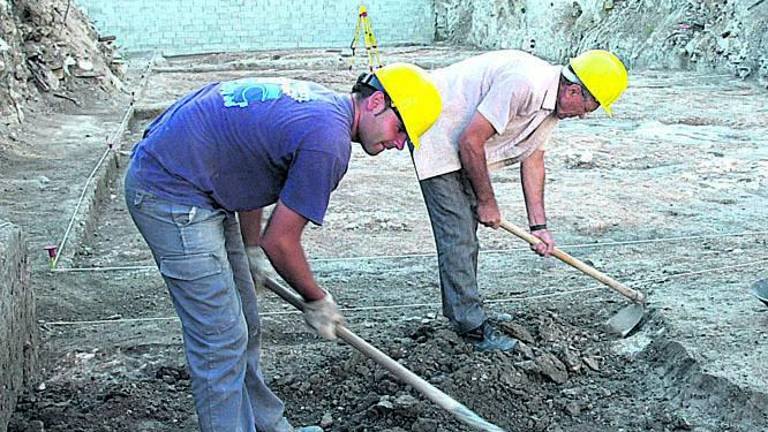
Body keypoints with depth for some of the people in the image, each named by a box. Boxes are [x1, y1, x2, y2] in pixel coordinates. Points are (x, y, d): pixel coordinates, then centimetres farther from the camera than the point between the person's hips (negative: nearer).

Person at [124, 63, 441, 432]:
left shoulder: (317, 99, 8)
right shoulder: (329, 140, -22)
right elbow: (280, 241, -14)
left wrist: (251, 250, 29)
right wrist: (318, 301, 3)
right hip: (171, 196, -11)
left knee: (244, 327, 18)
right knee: (221, 340, -5)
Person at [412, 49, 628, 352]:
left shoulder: (553, 102, 1)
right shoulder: (524, 84, -30)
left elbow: (533, 160, 9)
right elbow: (470, 141, -27)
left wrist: (539, 225, 7)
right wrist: (487, 201, -15)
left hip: (460, 141, 10)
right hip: (434, 131, -10)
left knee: (468, 223, 16)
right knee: (457, 232, -10)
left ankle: (460, 309, 30)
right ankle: (472, 326, -1)